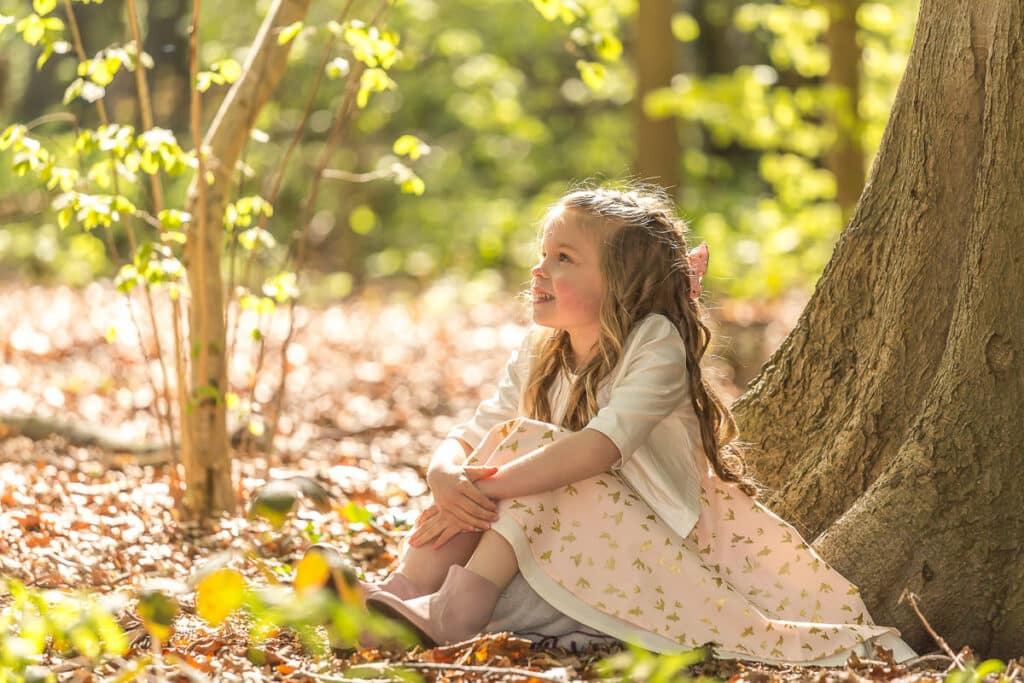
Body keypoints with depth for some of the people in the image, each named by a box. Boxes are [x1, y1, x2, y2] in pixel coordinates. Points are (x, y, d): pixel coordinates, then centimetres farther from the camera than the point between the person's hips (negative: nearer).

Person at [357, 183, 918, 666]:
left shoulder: (657, 347, -17)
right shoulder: (537, 357, 3)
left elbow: (598, 449, -31)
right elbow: (464, 441, -3)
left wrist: (489, 487, -37)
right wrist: (447, 480, -28)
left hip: (657, 540, -6)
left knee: (532, 444, -25)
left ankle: (461, 609, -36)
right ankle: (409, 590, -27)